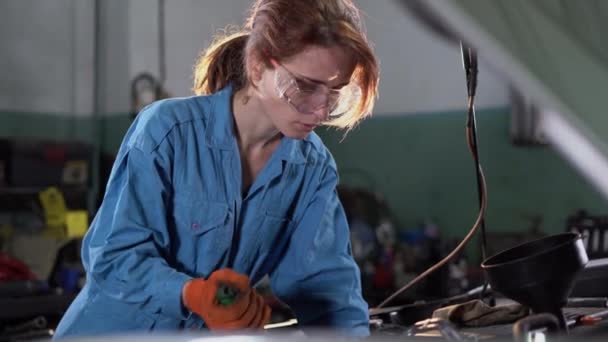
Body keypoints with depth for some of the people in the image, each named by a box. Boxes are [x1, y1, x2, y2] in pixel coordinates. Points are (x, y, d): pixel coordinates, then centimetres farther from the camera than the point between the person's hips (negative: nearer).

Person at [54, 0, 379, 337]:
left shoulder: (314, 167, -3)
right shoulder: (168, 128, -17)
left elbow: (325, 277, -6)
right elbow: (112, 255, -17)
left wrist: (352, 337, -24)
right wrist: (191, 295, -33)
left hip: (214, 334, 3)